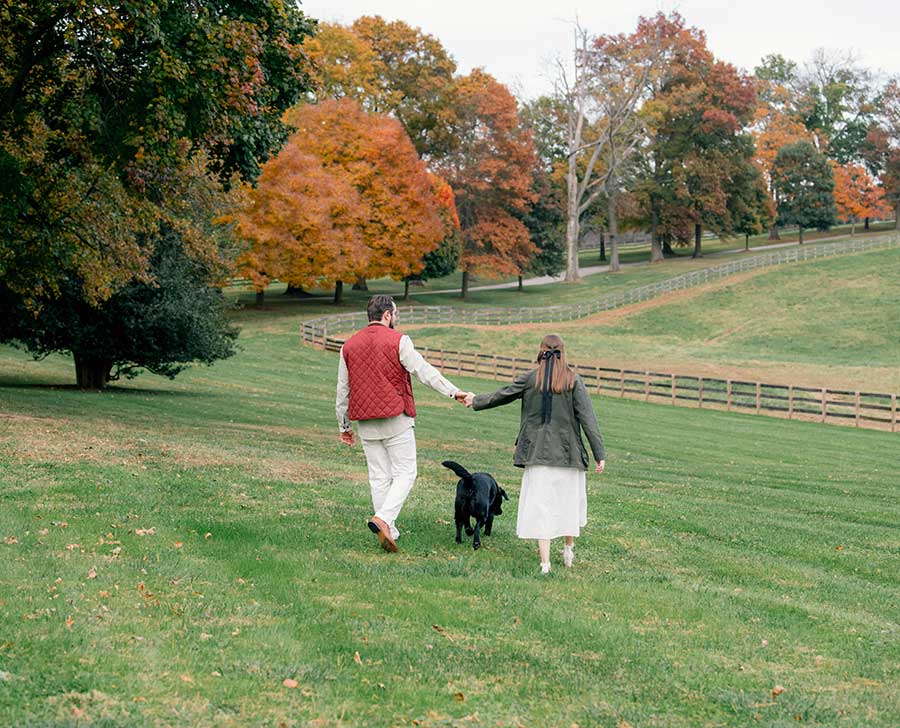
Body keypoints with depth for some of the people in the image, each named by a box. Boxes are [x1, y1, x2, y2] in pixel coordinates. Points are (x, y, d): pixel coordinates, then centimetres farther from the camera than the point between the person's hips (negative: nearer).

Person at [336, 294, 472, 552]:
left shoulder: (349, 346, 9)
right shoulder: (398, 341, -7)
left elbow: (342, 390, 13)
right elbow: (424, 371, -15)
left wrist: (344, 426, 21)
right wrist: (454, 392, -15)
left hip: (366, 422, 5)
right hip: (396, 419, -5)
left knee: (379, 477, 10)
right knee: (405, 473, 0)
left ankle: (390, 532, 11)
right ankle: (383, 519, -19)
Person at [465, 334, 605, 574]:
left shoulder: (529, 379, 0)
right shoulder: (573, 381, -3)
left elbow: (500, 396, 12)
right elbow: (588, 418, -6)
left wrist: (476, 402, 31)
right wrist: (599, 454, -5)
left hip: (537, 452, 0)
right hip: (567, 452, 0)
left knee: (540, 504, 0)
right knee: (569, 500, 19)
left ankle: (545, 561, -6)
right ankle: (569, 548, 31)